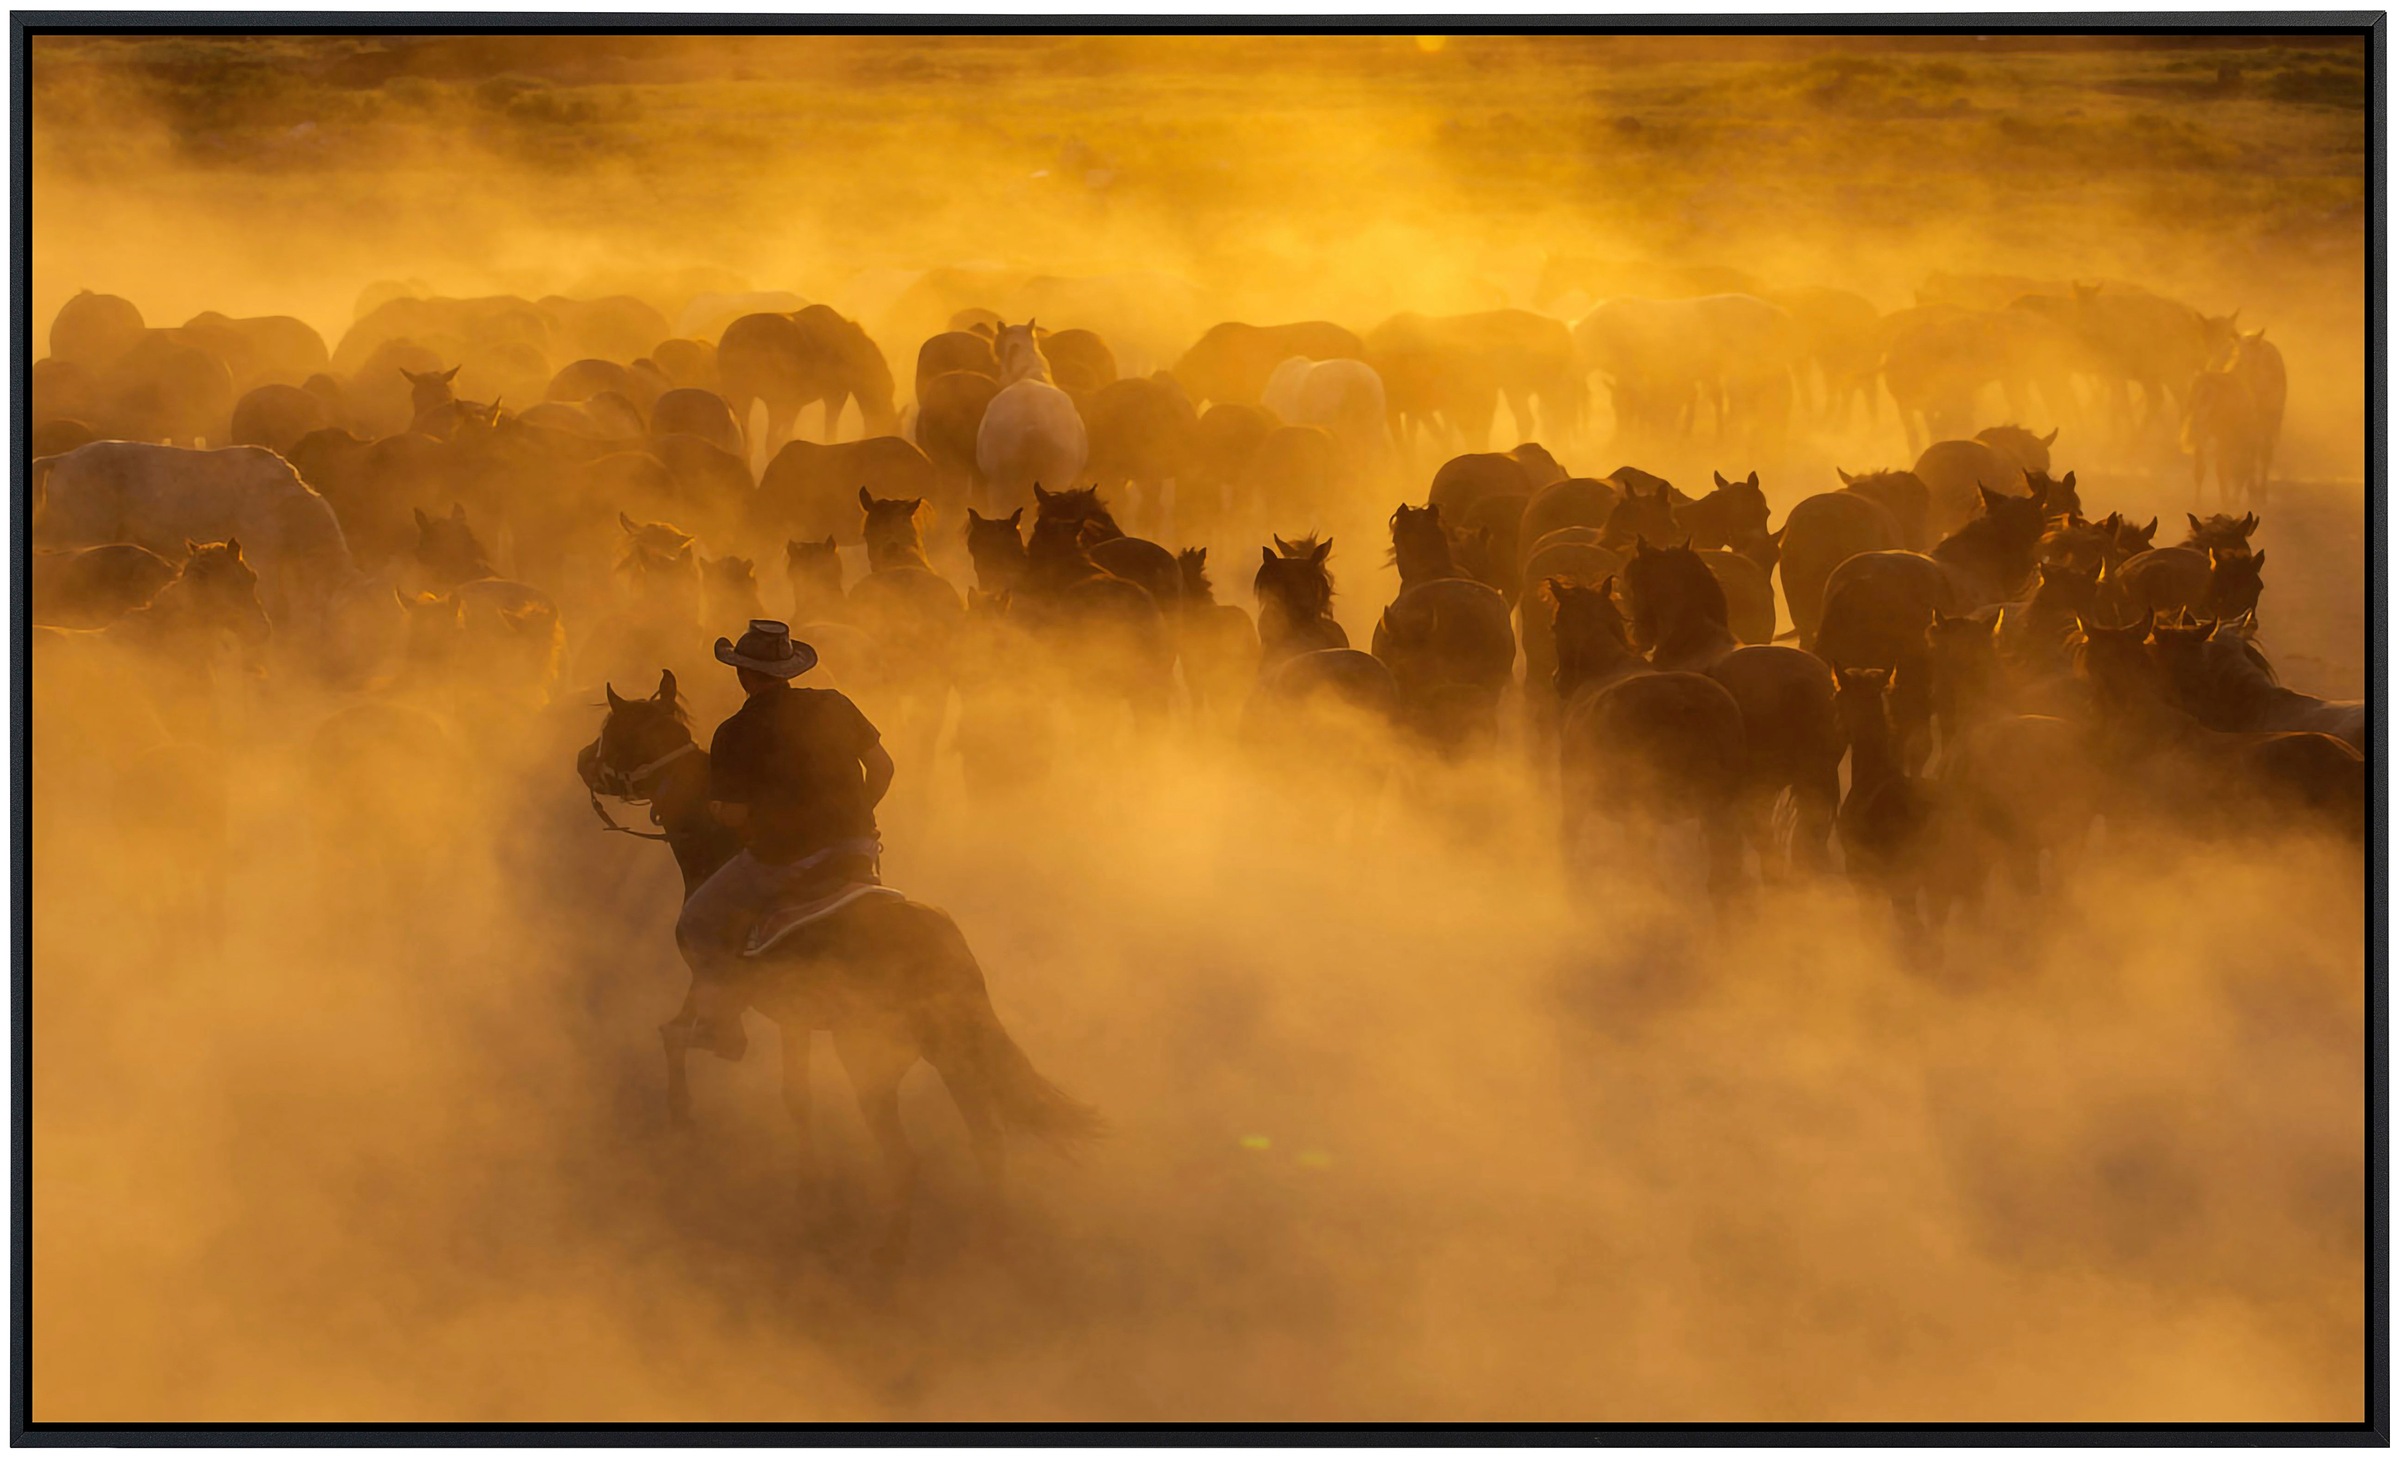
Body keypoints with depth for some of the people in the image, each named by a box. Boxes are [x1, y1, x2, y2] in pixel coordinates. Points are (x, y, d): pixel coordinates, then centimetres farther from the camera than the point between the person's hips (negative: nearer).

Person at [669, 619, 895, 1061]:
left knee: (700, 925, 16)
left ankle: (718, 1024, 15)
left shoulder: (735, 734, -11)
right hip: (856, 851, 4)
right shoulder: (834, 705, 1)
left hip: (782, 860, -4)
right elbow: (882, 767, 7)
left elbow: (732, 814, -11)